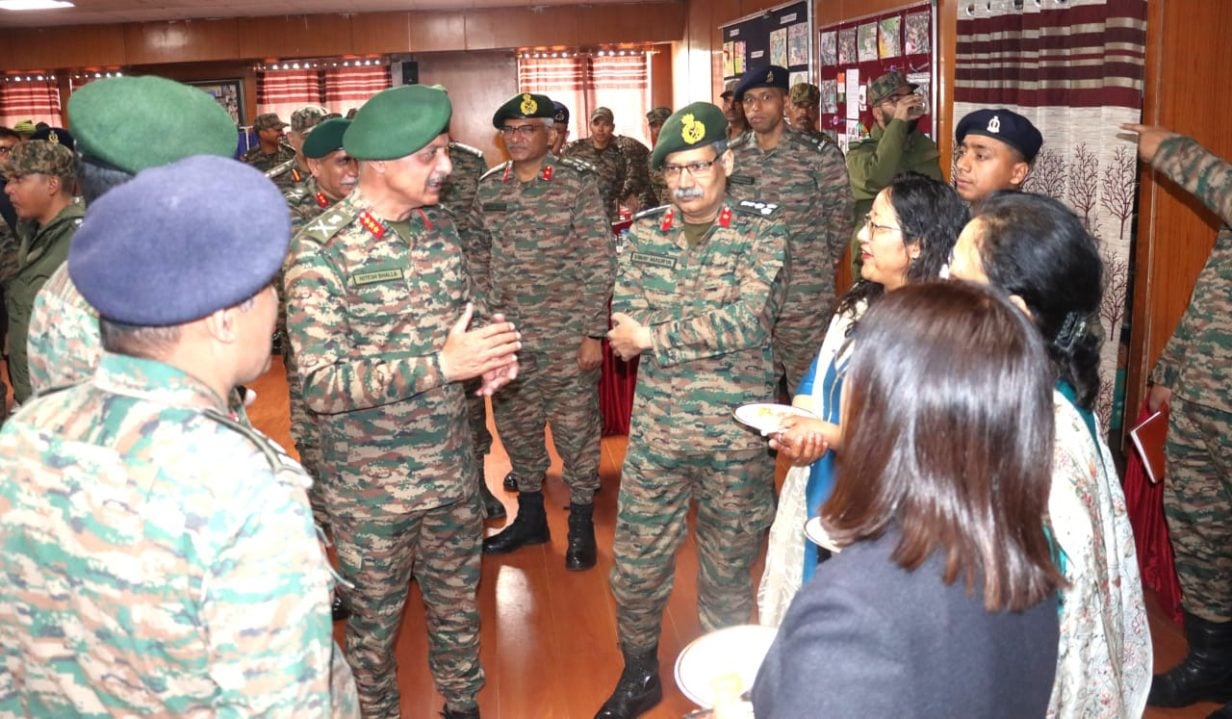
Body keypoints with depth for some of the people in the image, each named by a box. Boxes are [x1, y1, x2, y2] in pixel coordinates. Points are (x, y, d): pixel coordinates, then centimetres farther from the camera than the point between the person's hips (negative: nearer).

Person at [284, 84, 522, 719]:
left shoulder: (437, 225, 1)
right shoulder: (321, 249, -18)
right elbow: (320, 384, -22)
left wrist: (489, 354, -9)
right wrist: (441, 365, -27)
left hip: (452, 470, 5)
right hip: (372, 485, -5)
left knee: (457, 604, 22)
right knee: (376, 619, 16)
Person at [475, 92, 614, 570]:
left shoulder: (578, 183, -6)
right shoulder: (488, 188, 6)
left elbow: (598, 261, -8)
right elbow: (480, 262, 12)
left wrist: (594, 332, -11)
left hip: (566, 335, -4)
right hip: (507, 335, 5)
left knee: (575, 428, 4)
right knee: (515, 426, 14)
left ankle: (581, 525, 23)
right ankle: (530, 516, 34)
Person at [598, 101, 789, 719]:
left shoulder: (761, 234, -6)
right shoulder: (643, 234, 4)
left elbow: (748, 321, -20)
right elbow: (624, 320, -6)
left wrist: (655, 334, -17)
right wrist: (713, 328, -18)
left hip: (737, 434, -2)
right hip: (656, 430, 3)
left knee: (728, 570, 14)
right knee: (635, 564, 11)